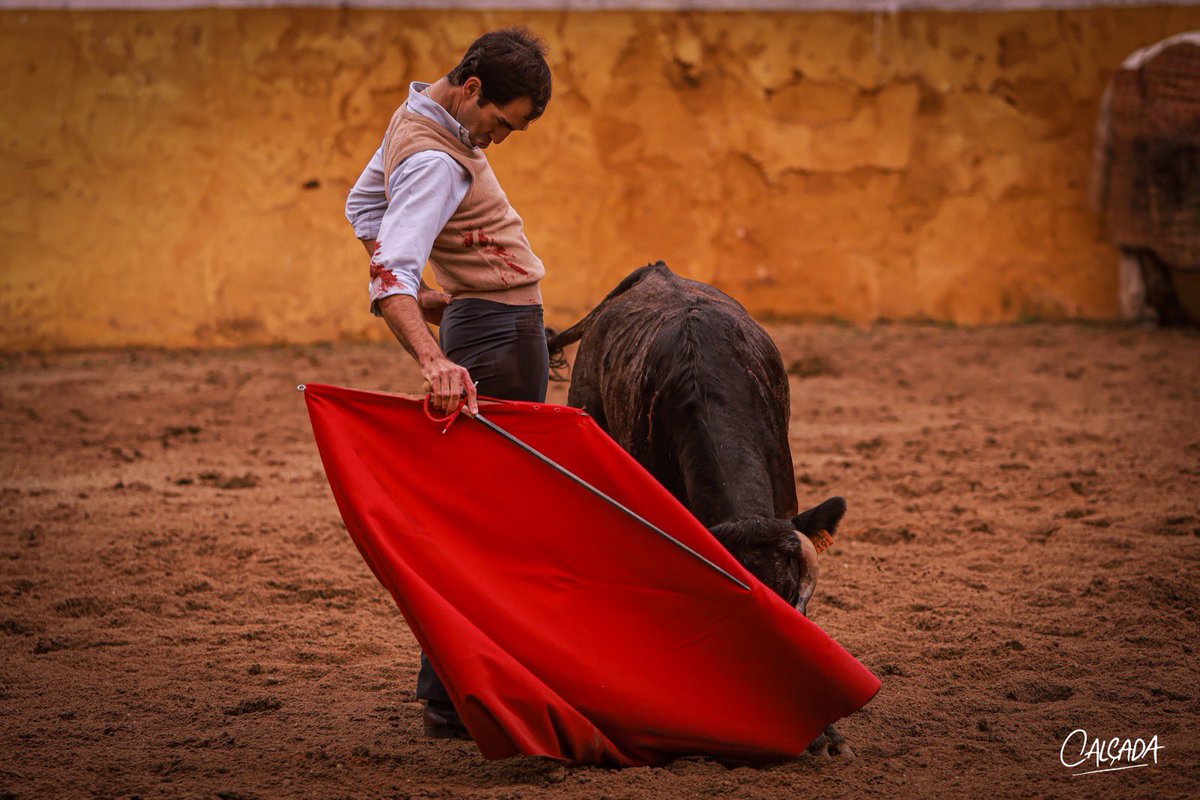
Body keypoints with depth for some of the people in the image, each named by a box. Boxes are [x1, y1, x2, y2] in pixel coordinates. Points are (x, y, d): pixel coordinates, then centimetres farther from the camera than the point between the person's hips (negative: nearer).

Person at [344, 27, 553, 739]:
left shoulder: (419, 116, 10)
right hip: (499, 333, -10)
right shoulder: (435, 161, -22)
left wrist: (422, 291, 17)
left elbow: (364, 206, 24)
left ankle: (449, 682, 21)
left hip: (479, 321, 10)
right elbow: (391, 277, -33)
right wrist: (433, 360, -48)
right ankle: (453, 698, -9)